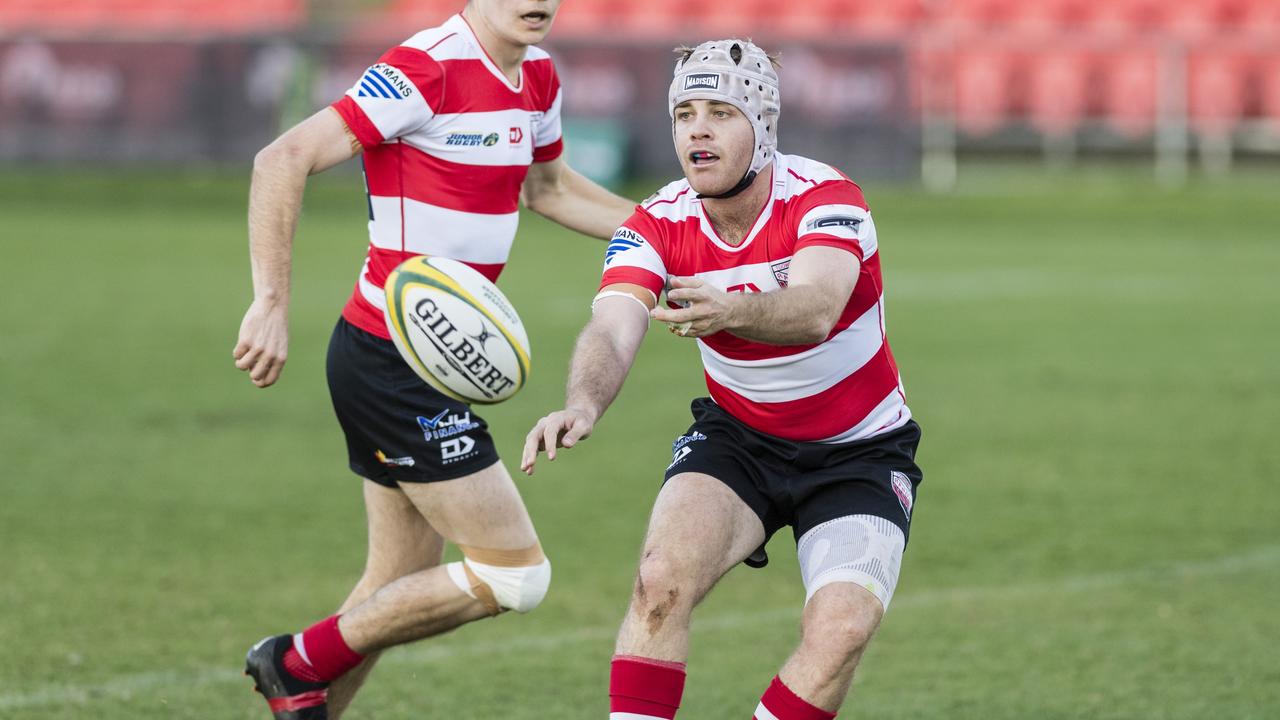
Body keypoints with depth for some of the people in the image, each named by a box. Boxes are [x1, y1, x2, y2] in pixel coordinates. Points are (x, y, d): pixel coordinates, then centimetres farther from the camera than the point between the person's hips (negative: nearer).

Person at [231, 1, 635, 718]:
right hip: (391, 361, -9)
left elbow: (545, 186, 29)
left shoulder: (538, 78, 8)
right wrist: (272, 303, -26)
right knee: (517, 574, -7)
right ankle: (301, 661, 3)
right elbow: (284, 160, -21)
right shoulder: (429, 69, -19)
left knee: (401, 589, 14)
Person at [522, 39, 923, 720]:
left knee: (841, 631, -23)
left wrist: (729, 312, -66)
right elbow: (611, 331, -29)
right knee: (662, 579, -24)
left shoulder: (824, 197, -23)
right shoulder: (657, 225, -13)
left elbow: (814, 308, -43)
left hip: (859, 453, -2)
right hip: (738, 438, 3)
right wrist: (582, 404, -53)